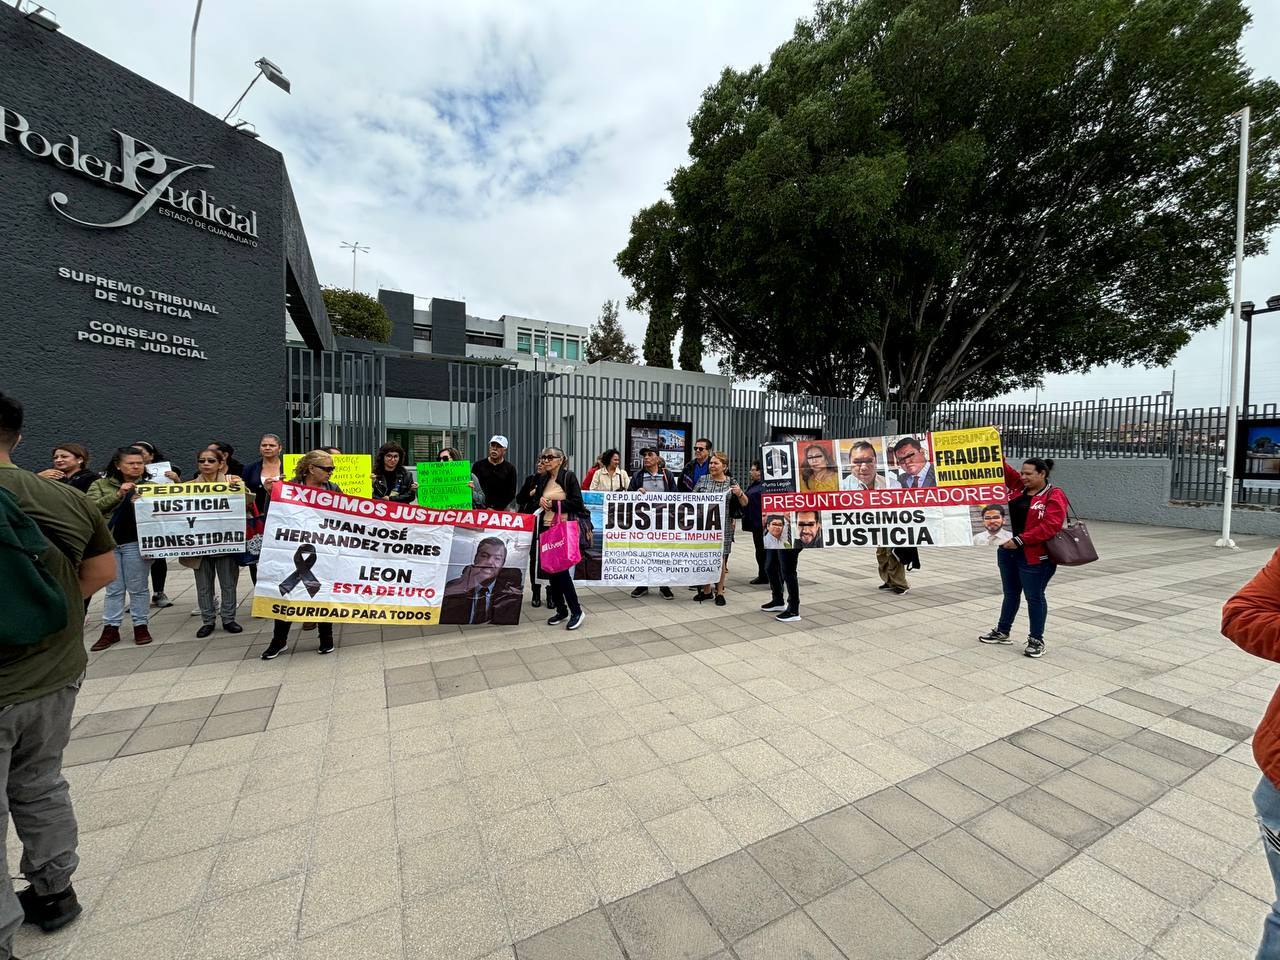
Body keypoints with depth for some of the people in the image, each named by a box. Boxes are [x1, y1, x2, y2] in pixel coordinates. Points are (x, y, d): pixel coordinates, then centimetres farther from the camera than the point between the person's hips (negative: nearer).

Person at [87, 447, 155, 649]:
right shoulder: (101, 484, 8)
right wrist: (118, 495, -16)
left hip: (135, 543, -1)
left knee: (137, 588, 5)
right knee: (113, 589, 8)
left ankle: (141, 627, 14)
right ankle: (111, 630, 17)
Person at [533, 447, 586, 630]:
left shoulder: (569, 477, -5)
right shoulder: (542, 480, 12)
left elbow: (577, 503, -11)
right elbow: (536, 500, 21)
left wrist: (553, 504, -13)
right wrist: (540, 501, -2)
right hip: (547, 528, 6)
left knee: (561, 569, -9)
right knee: (551, 569, 7)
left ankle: (576, 611, 3)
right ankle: (561, 609, 20)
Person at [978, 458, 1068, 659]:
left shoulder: (1054, 496, -11)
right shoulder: (1019, 488, 8)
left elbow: (1050, 526, -21)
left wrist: (1020, 540, -25)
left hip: (1034, 557, -6)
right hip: (1008, 551, 6)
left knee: (1034, 597, 6)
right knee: (1011, 593, 18)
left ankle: (1036, 640, 20)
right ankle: (1002, 632, 30)